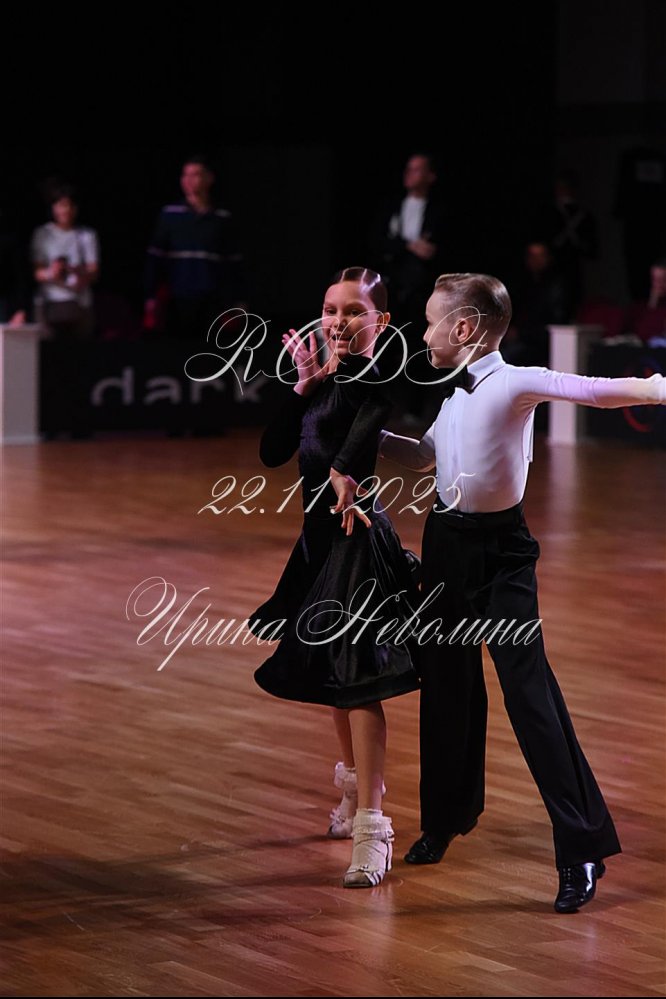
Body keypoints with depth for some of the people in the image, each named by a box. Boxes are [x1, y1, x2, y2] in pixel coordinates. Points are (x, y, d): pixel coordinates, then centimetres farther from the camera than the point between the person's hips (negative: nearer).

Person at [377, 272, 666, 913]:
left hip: (500, 550, -8)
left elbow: (594, 391, -30)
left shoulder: (514, 383, -15)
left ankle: (581, 849, -9)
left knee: (528, 690, -11)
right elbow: (423, 456, 26)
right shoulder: (458, 392, 9)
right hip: (447, 541, 8)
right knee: (447, 686, 17)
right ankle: (447, 819, 34)